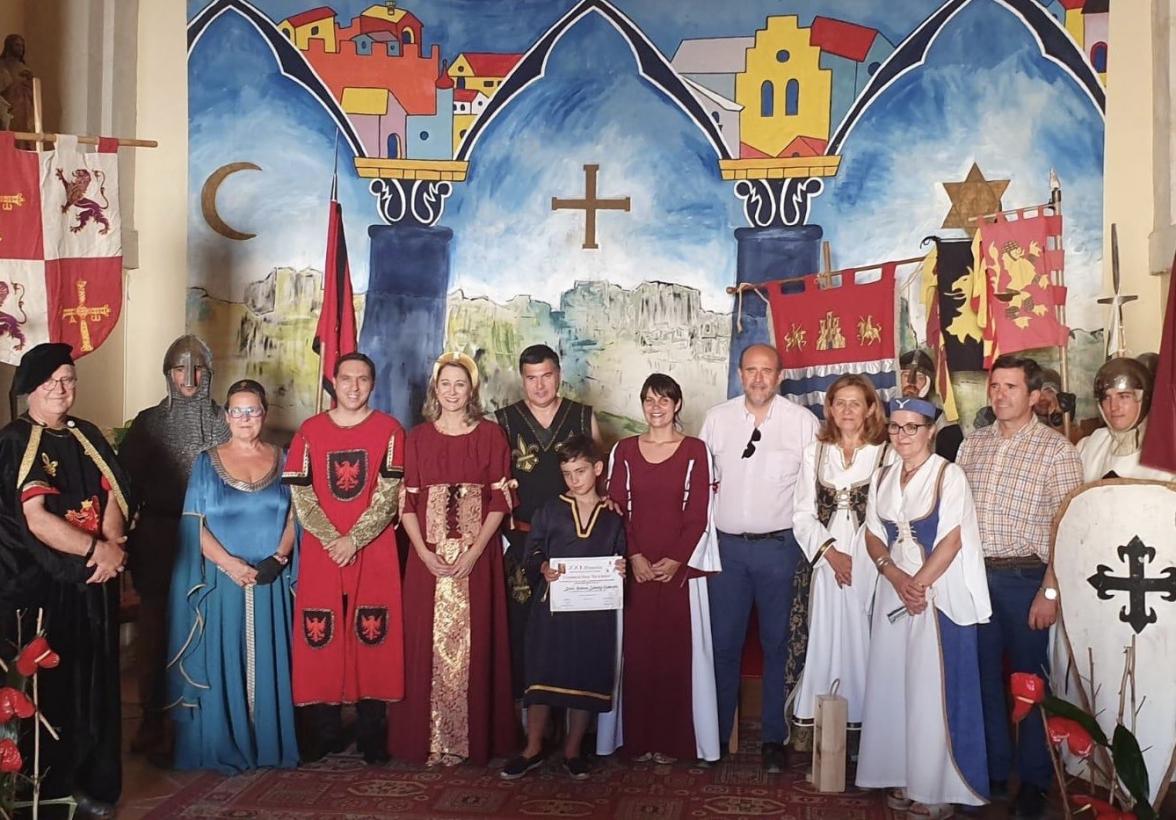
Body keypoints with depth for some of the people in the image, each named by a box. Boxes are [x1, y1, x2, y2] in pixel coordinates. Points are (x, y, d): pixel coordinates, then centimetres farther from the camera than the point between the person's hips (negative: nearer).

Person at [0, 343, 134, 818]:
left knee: (95, 680, 11)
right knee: (50, 684, 1)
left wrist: (112, 549, -14)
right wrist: (96, 550, -16)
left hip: (95, 580, 6)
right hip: (43, 584, -5)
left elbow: (114, 495, 4)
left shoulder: (87, 436, 11)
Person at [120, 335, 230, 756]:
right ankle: (152, 717, 13)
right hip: (158, 539, 0)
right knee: (156, 626, 3)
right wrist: (129, 537, -2)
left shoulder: (223, 422, 5)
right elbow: (126, 479, 4)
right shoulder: (149, 422, 4)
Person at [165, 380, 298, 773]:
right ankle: (222, 747, 10)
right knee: (221, 663, 0)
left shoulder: (282, 460, 8)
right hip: (221, 580, -1)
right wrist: (230, 564, -14)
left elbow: (294, 517, 6)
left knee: (268, 661, 5)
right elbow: (195, 525, -2)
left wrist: (279, 557, -11)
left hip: (271, 582, 1)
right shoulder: (207, 462, 4)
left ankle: (271, 743, 15)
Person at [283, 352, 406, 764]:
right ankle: (324, 732, 15)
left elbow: (388, 495, -5)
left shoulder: (389, 430, 2)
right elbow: (300, 495, 1)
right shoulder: (310, 431, 6)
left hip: (374, 552, -1)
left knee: (372, 638, 0)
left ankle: (372, 735, 10)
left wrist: (353, 539, -13)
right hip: (320, 552, 2)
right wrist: (333, 540, -10)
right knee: (319, 639, 3)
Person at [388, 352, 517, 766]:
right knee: (427, 644, 2)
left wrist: (474, 551, -12)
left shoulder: (490, 435, 3)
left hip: (477, 556, -1)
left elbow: (500, 499, -2)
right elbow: (407, 501, 3)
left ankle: (472, 739, 12)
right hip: (428, 556, 1)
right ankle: (428, 739, 12)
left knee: (474, 644, 1)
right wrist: (424, 552, -9)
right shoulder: (418, 438, 8)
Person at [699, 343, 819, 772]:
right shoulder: (717, 418, 5)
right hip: (727, 545, 2)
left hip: (781, 546, -2)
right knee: (723, 642, 7)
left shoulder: (803, 421, -3)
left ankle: (775, 737, 19)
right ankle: (717, 733, 20)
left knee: (780, 644, 7)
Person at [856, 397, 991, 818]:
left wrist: (920, 585, -16)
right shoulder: (883, 477, 11)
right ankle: (904, 777, 19)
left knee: (933, 689, -3)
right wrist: (895, 576, -9)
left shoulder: (949, 475, -6)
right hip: (893, 592, 6)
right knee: (894, 685, 7)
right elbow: (873, 537, 8)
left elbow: (952, 539, -12)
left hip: (940, 596, -5)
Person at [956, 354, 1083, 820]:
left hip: (1025, 577, -4)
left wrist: (1050, 591, -15)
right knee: (983, 675, 12)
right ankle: (993, 770, 27)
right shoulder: (972, 445, 9)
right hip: (974, 575, 5)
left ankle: (1034, 781, 21)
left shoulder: (1056, 450, -6)